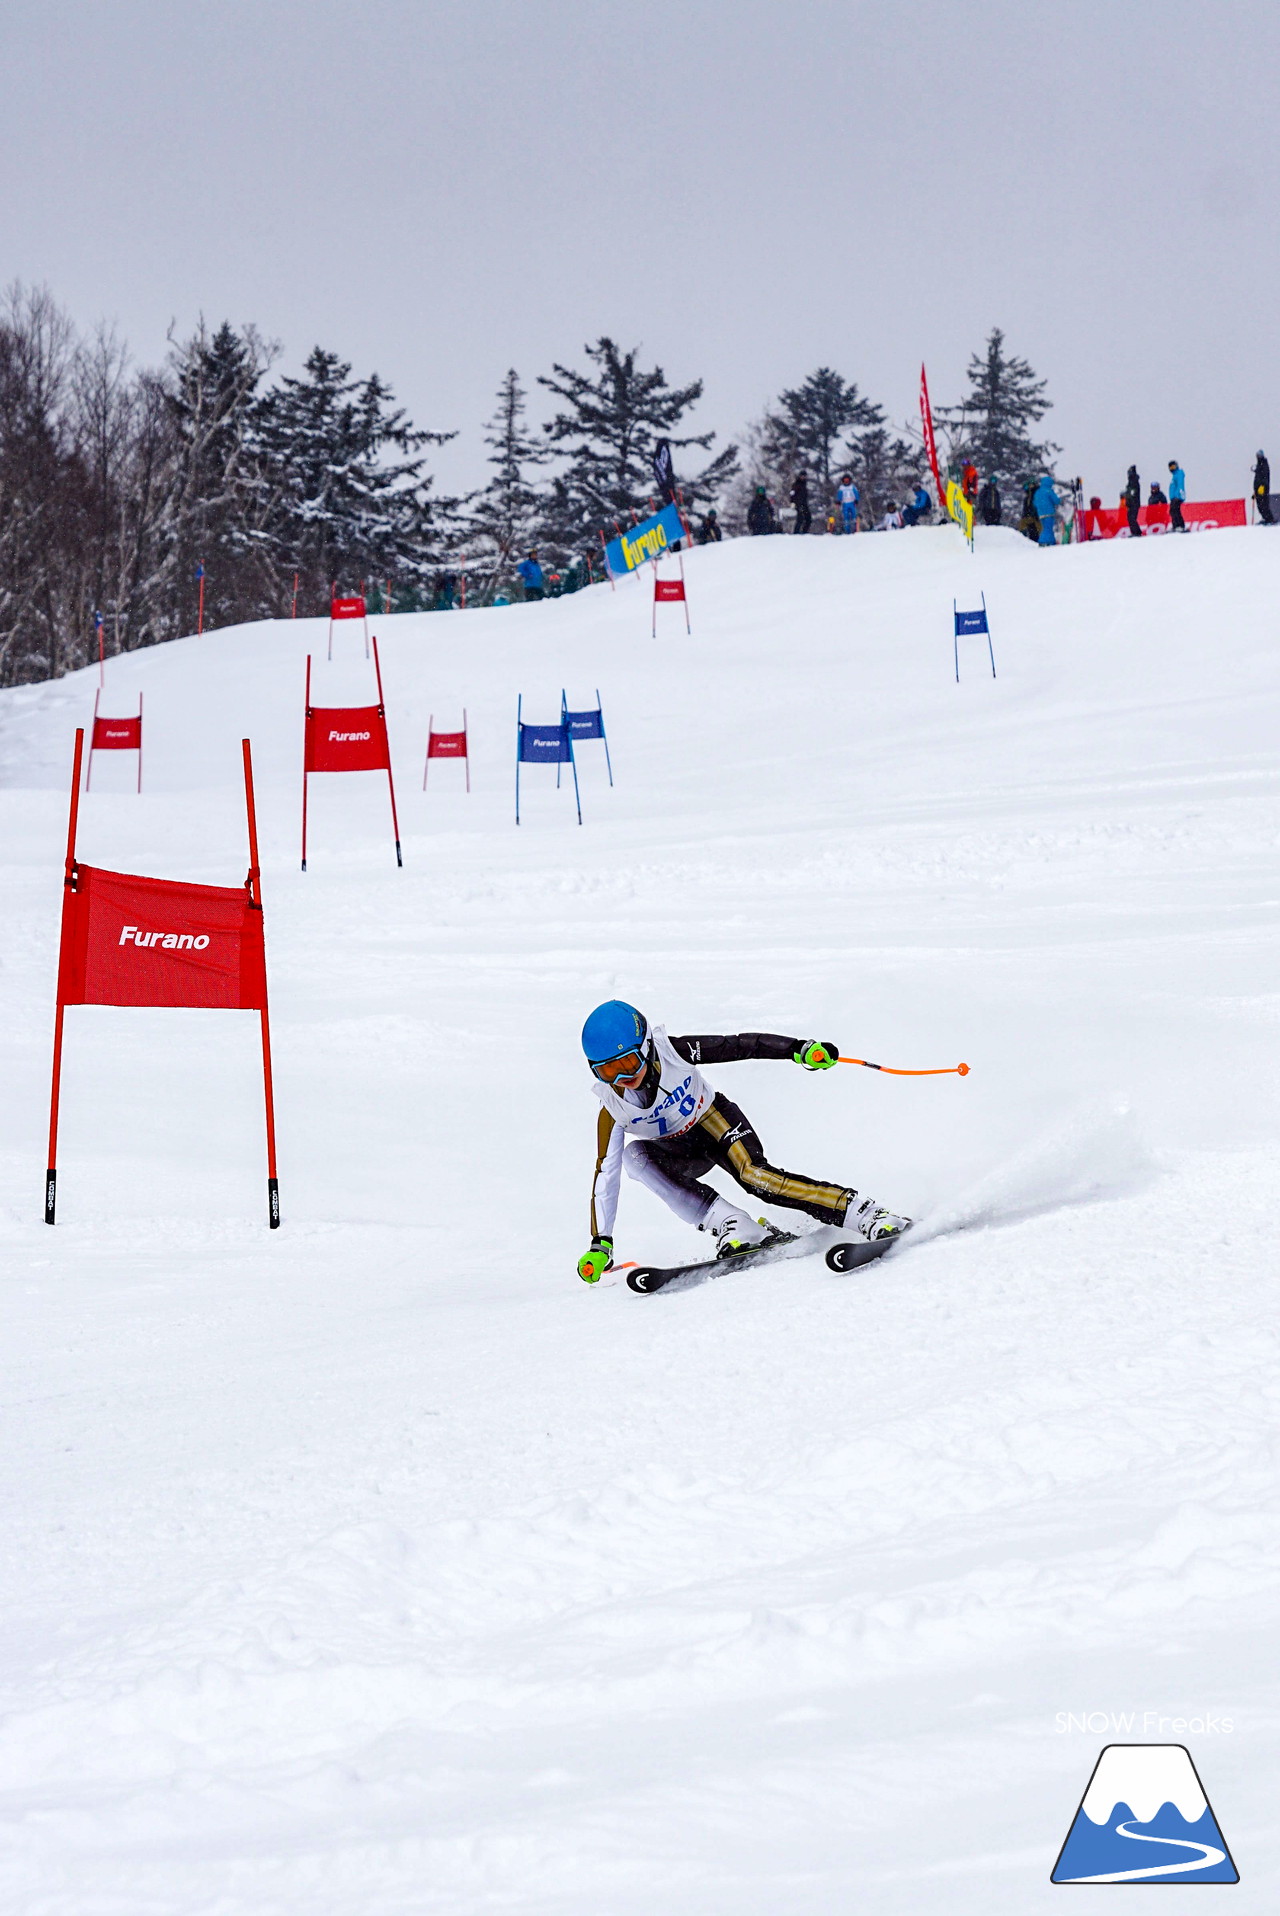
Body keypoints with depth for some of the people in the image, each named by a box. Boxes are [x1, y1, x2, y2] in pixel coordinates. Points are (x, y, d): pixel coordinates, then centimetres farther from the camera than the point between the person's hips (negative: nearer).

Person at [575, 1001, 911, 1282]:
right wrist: (600, 1244, -23)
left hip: (713, 1120, -2)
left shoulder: (673, 1053, -27)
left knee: (754, 1174, -31)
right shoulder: (612, 1109, -23)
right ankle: (730, 1223, -34)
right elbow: (605, 1175, -20)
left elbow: (740, 1045, -20)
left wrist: (798, 1049, -30)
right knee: (633, 1155, -31)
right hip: (677, 1152, 2)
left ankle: (867, 1214, -33)